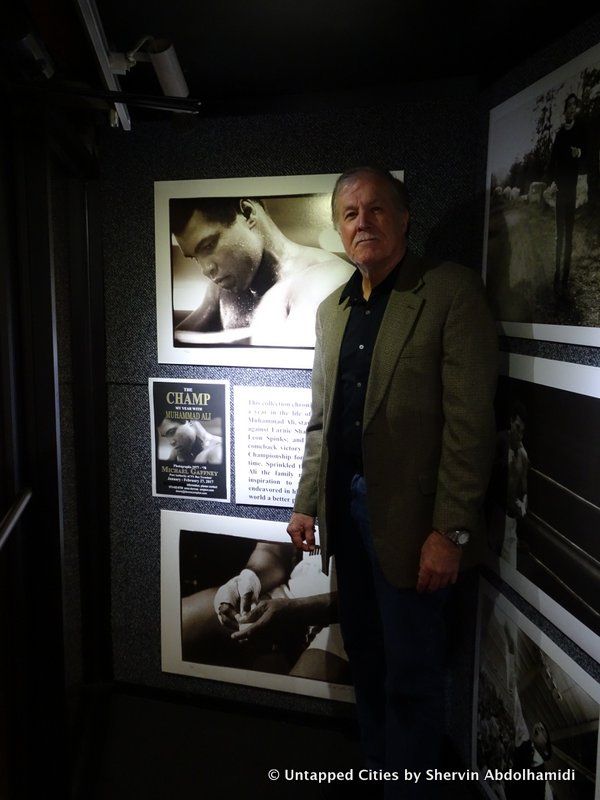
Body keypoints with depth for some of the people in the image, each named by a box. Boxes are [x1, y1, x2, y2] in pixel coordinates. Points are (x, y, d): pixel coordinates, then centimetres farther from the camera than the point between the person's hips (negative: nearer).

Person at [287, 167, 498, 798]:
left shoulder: (451, 291, -9)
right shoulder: (332, 309, 11)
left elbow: (470, 421, -14)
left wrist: (451, 531, -17)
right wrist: (306, 503, 12)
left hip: (408, 517, -6)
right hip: (346, 506, 6)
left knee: (411, 675, 7)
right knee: (364, 653, 21)